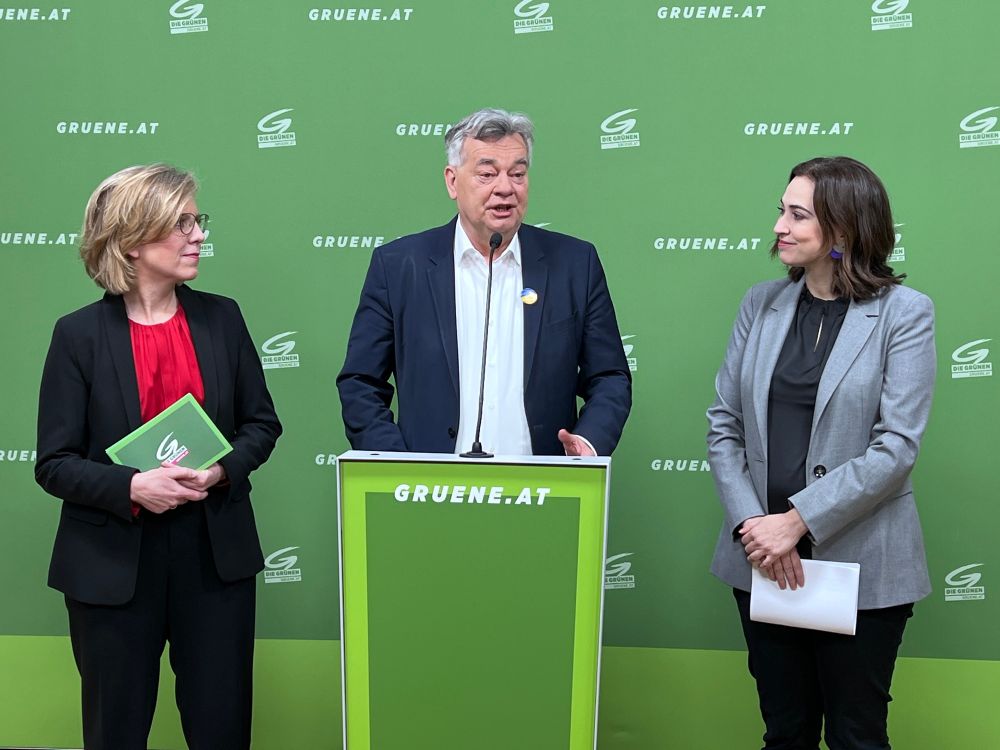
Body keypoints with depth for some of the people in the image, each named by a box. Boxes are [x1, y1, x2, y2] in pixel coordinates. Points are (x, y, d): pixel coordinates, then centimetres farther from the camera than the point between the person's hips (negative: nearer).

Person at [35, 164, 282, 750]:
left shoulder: (221, 318, 2)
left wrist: (222, 470, -13)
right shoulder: (79, 335, -6)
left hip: (215, 552, 2)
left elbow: (262, 423, 7)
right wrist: (131, 487, -22)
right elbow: (54, 463, -6)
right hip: (114, 561, -1)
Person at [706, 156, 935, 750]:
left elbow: (896, 446, -13)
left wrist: (798, 521, -17)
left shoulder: (905, 312, -7)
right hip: (763, 559, 4)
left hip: (860, 564, -3)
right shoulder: (762, 303, 5)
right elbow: (724, 423, 3)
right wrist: (752, 524, -9)